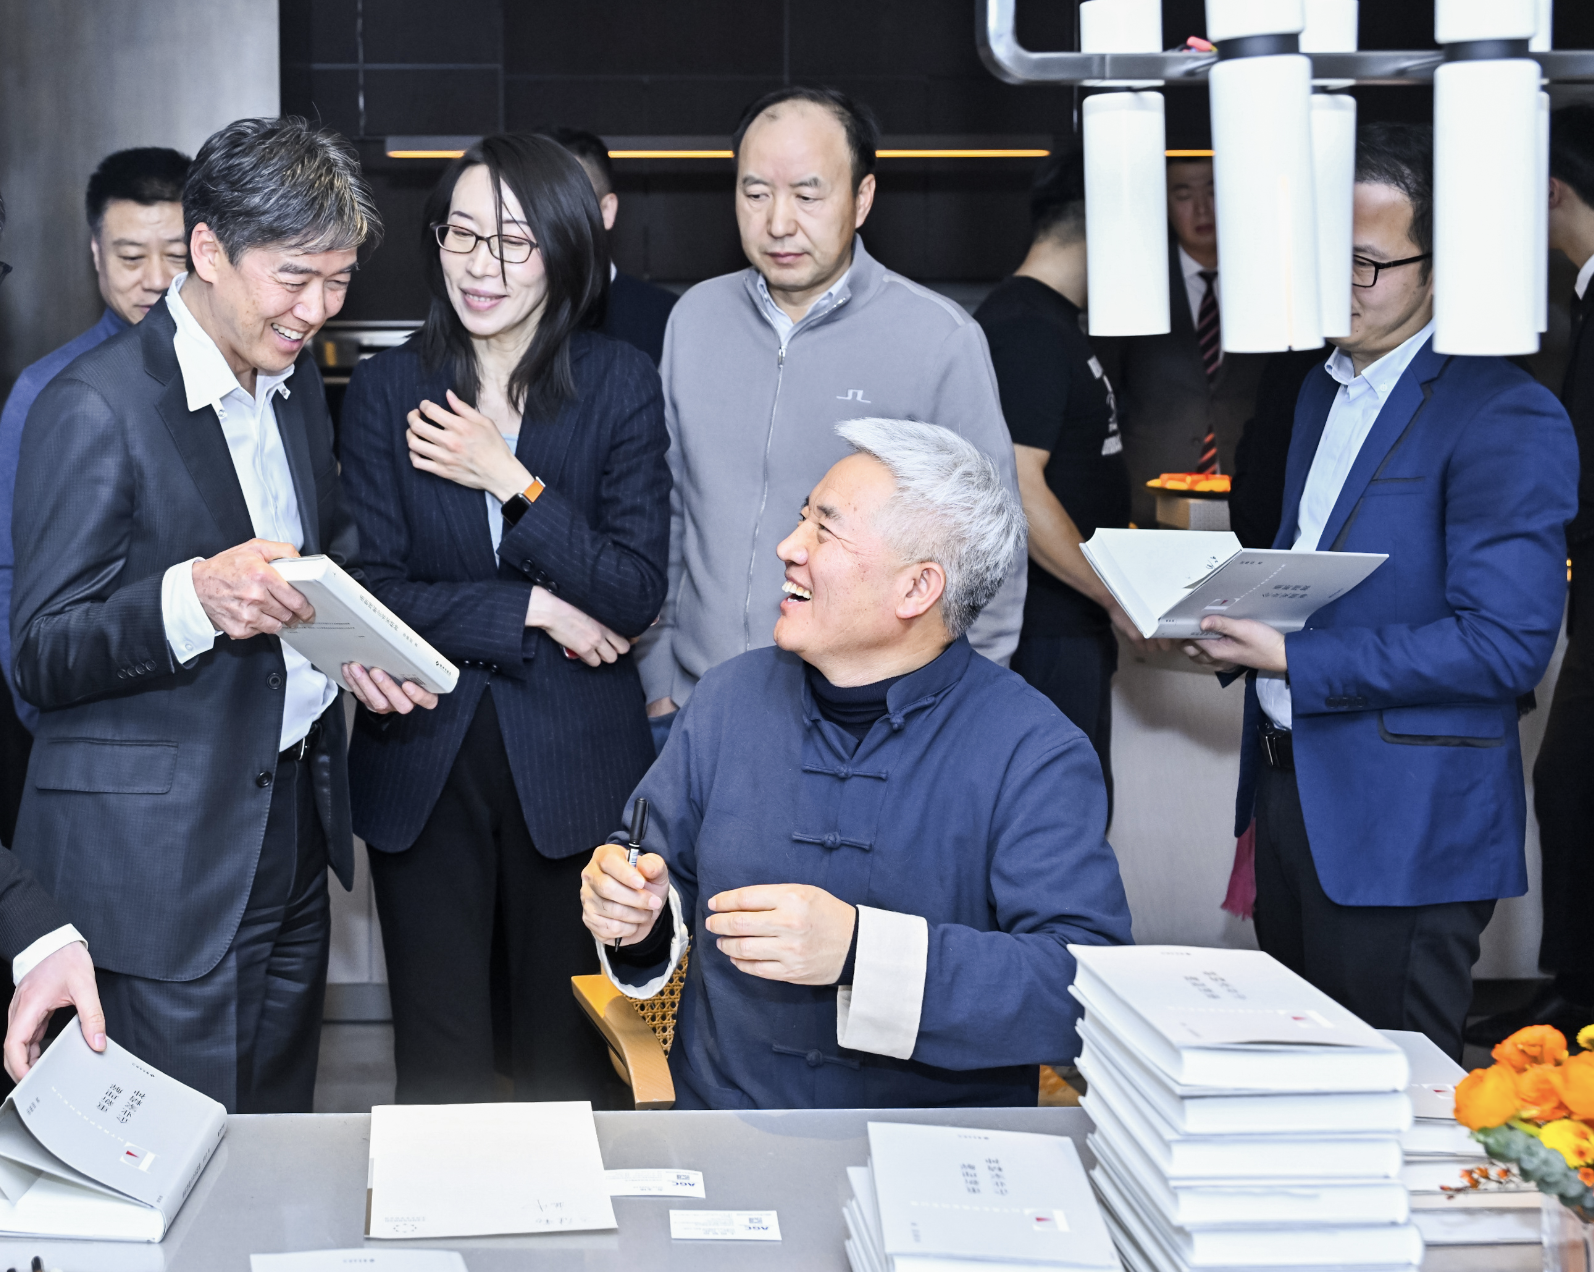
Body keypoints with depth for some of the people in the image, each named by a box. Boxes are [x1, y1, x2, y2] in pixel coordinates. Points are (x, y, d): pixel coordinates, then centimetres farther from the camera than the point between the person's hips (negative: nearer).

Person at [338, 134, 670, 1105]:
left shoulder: (622, 385, -1)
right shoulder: (387, 389, 3)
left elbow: (637, 595, -7)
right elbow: (375, 590, -3)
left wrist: (511, 481, -14)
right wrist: (534, 612, -12)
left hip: (573, 763, -1)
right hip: (423, 763, 1)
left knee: (572, 1060, 7)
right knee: (436, 1062, 7)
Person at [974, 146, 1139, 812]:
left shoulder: (1051, 323, 17)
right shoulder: (1027, 331, -16)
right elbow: (1018, 493, -23)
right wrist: (1116, 598, -19)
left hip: (1071, 623, 10)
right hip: (1047, 631, -10)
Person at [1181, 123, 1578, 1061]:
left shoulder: (1506, 417, -15)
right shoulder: (1324, 388, 14)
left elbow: (1507, 642, -22)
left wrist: (1296, 661, -22)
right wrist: (1235, 632, 2)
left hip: (1407, 826, -8)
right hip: (1292, 782, 8)